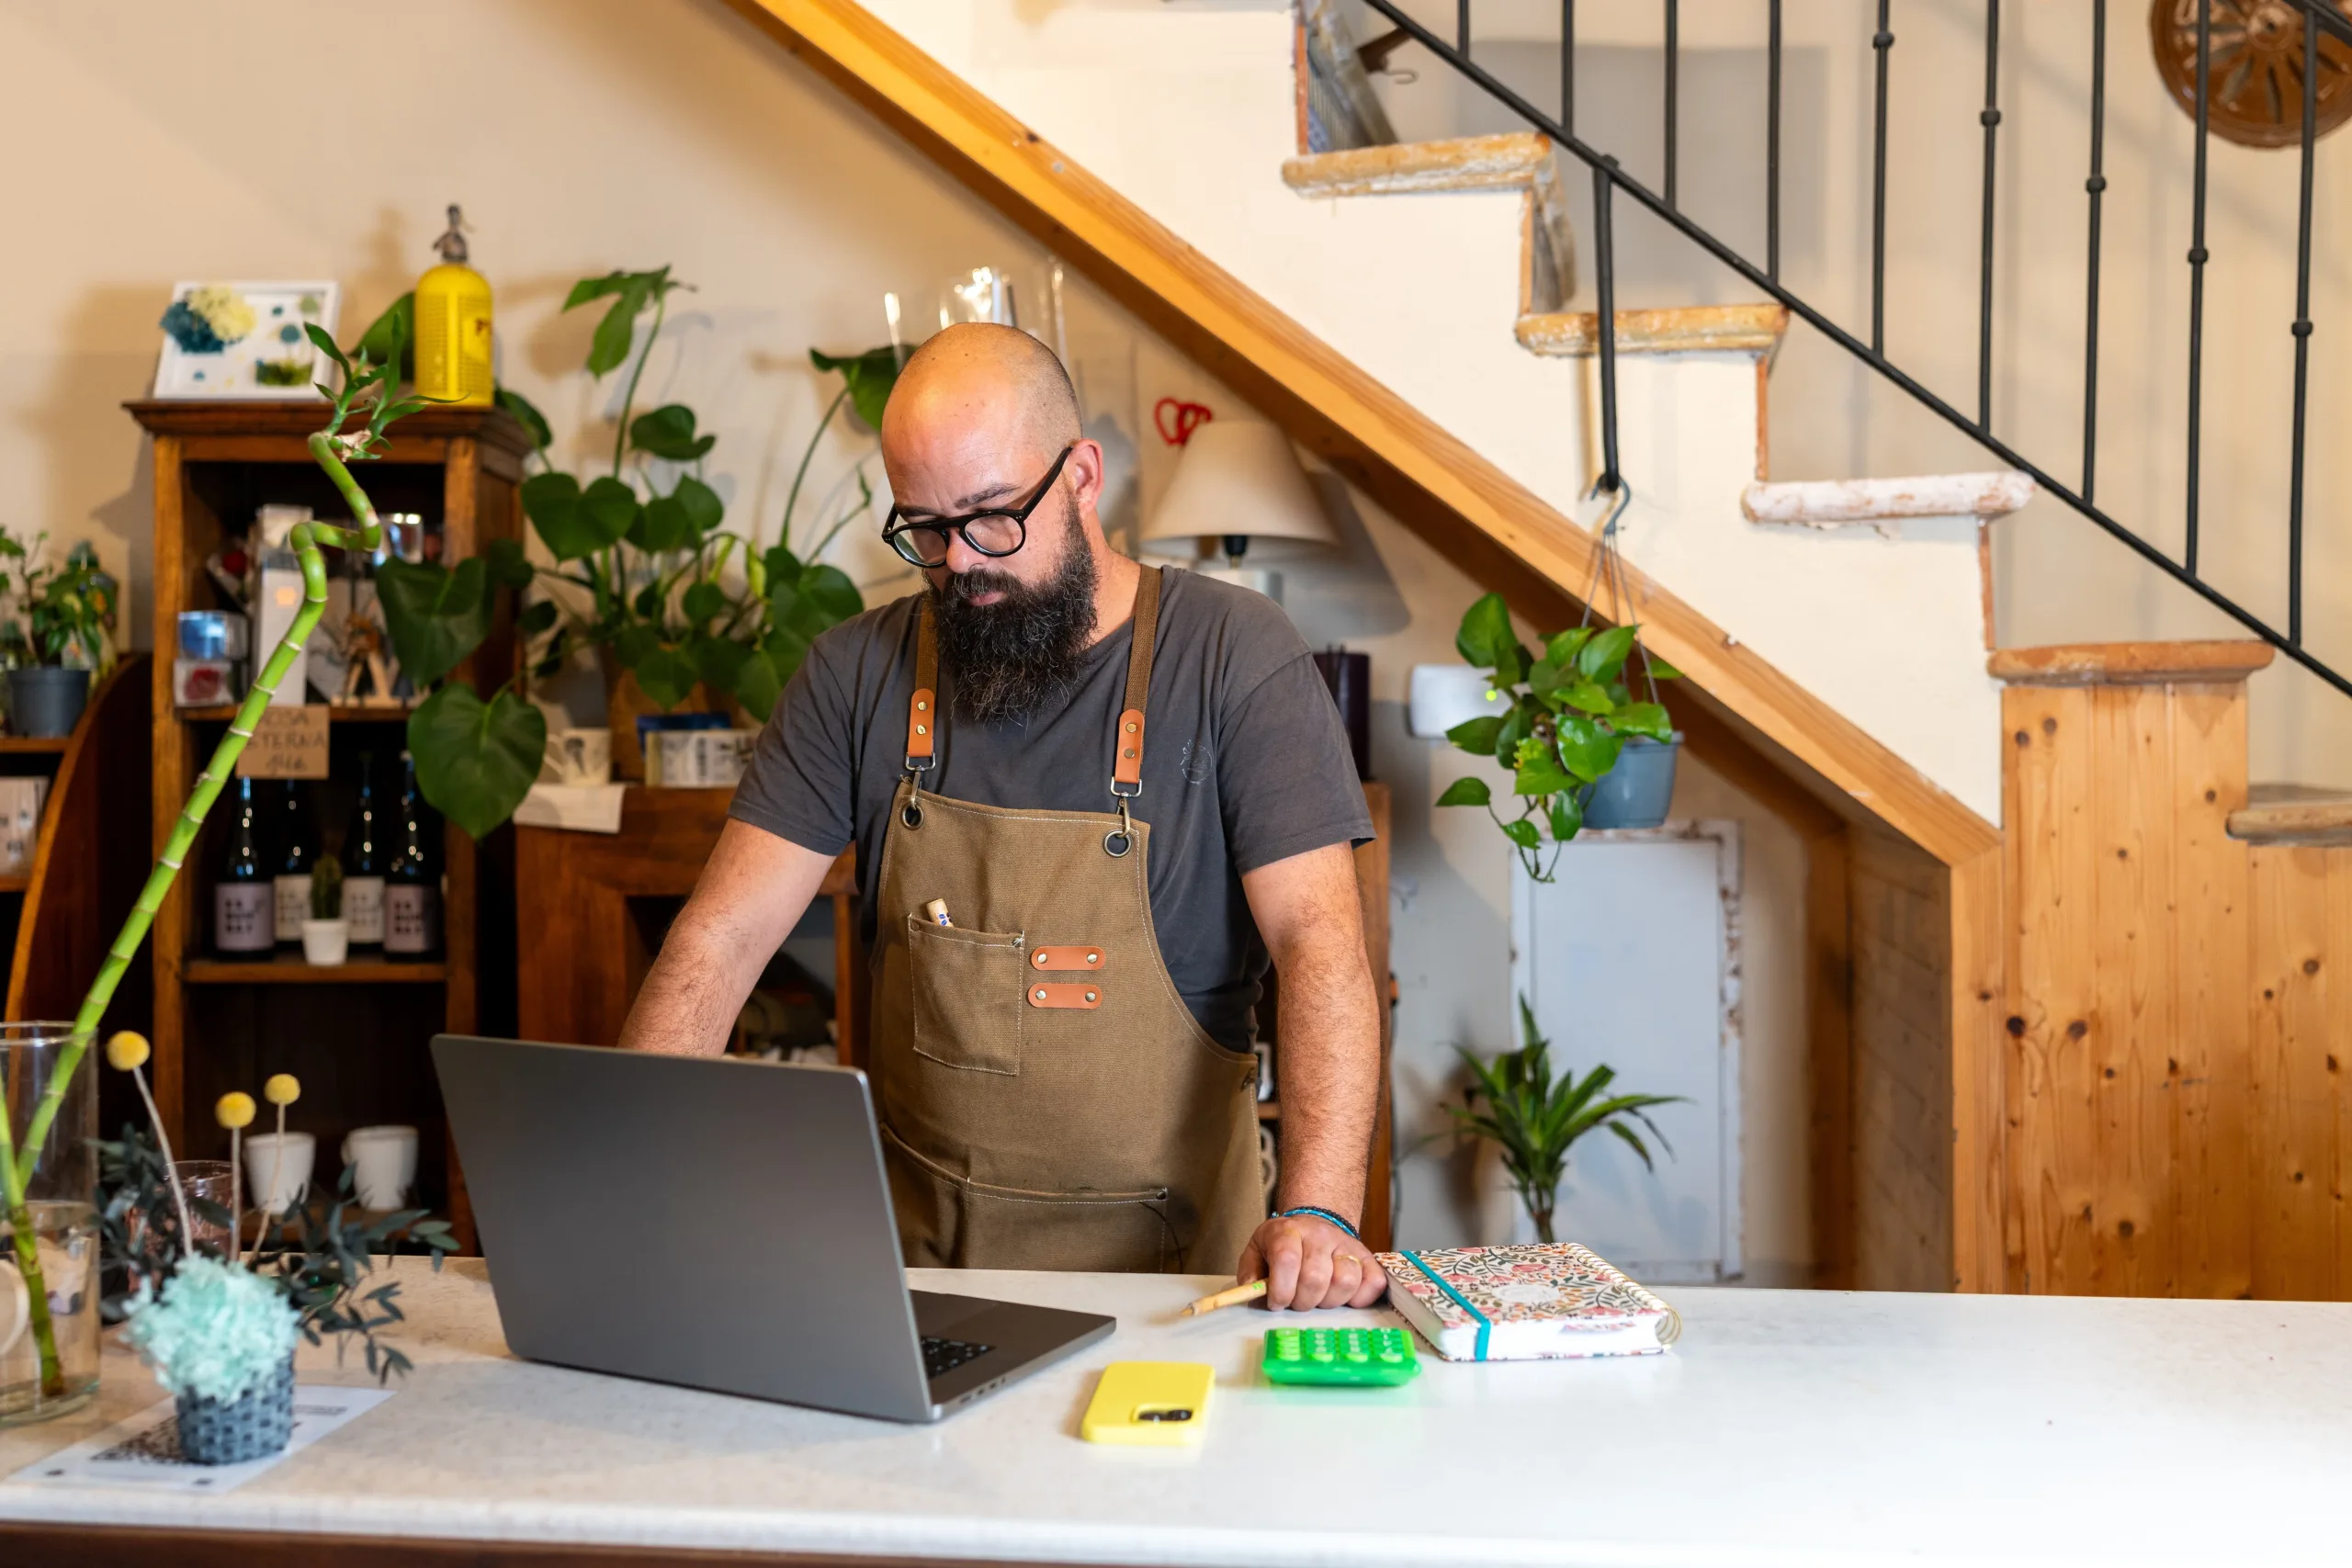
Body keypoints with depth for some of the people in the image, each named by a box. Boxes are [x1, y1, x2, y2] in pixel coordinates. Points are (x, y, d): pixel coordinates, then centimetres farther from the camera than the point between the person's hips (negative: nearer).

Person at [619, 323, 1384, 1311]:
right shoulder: (859, 674, 4)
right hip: (919, 1242, 2)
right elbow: (724, 934, 0)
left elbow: (1318, 942, -13)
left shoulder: (1235, 656, -5)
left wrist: (1318, 1210, -27)